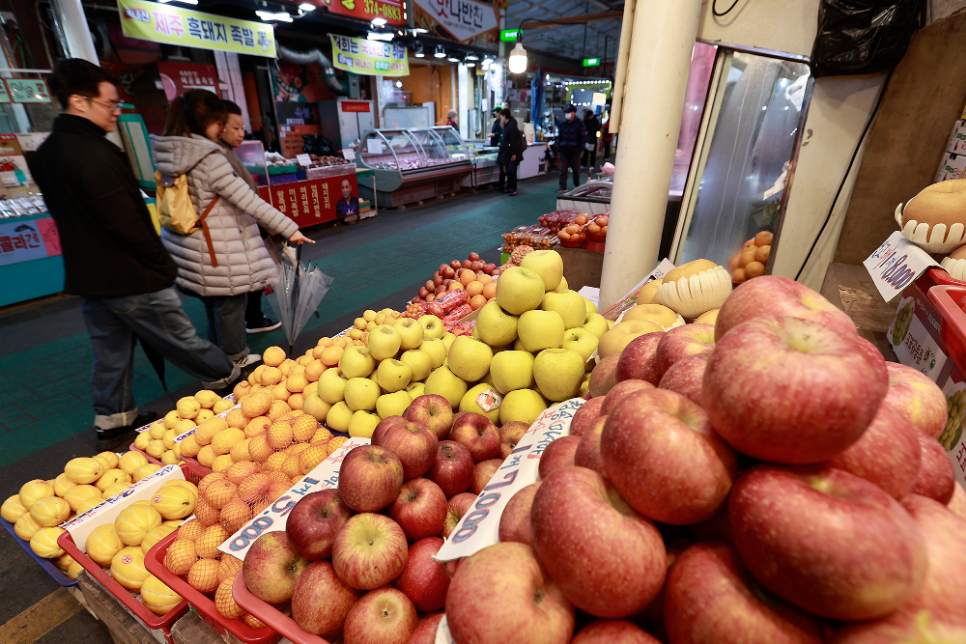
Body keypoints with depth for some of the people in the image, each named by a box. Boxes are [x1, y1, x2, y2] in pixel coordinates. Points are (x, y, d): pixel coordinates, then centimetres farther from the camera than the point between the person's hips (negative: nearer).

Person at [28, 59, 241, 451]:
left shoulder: (47, 152, 11)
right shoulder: (92, 152, -20)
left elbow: (70, 215, 17)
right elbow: (126, 222, -23)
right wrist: (162, 263, -12)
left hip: (86, 276, 9)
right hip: (129, 278, -9)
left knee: (110, 352, 17)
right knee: (180, 340, 6)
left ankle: (113, 424, 28)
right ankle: (229, 379, 24)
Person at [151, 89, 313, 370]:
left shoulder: (169, 153, 6)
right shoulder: (209, 158, -20)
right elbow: (248, 201, -22)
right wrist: (288, 228, -19)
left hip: (188, 241, 9)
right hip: (217, 249, -9)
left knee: (215, 304, 20)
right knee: (230, 303, 6)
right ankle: (237, 360, 23)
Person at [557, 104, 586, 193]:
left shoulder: (579, 124, 0)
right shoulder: (562, 124, 9)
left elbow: (583, 137, 0)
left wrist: (581, 149, -7)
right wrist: (558, 148, 6)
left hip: (575, 151, -2)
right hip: (563, 150, 3)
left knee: (576, 169, 9)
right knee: (562, 170, -3)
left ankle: (577, 185, 25)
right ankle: (563, 187, 2)